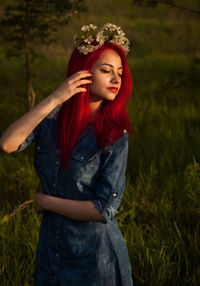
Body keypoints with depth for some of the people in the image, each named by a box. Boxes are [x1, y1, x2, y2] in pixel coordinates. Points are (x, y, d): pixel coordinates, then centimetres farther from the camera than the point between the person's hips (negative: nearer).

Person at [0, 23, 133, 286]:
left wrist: (45, 201, -10)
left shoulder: (114, 136, -15)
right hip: (51, 246, 4)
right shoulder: (51, 118, -4)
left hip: (95, 253, -3)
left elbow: (104, 210, -20)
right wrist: (54, 99, -25)